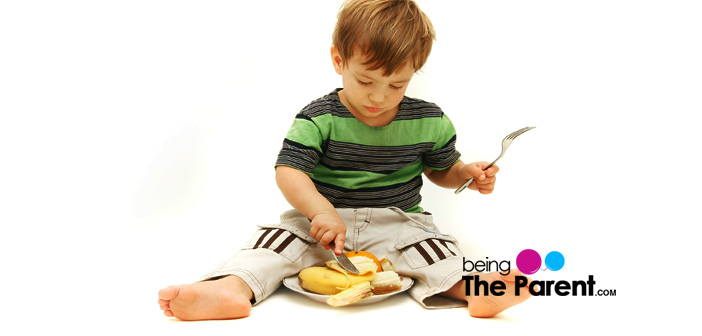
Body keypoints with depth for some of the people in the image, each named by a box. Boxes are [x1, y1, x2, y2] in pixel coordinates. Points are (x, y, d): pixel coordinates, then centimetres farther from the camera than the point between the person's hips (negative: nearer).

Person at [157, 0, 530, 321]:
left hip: (396, 223, 1)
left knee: (431, 245, -27)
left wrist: (468, 173, -7)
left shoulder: (429, 121, 1)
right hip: (325, 221, -1)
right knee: (279, 236, -24)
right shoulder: (319, 118, -8)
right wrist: (321, 211, -32)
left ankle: (472, 288, -48)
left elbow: (440, 169, 16)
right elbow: (289, 170, -15)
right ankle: (233, 288, -46)